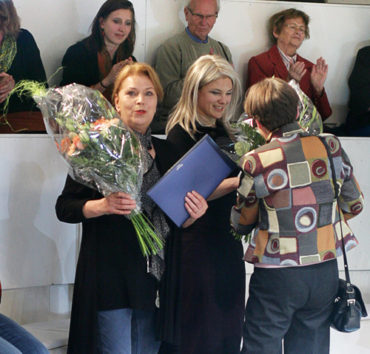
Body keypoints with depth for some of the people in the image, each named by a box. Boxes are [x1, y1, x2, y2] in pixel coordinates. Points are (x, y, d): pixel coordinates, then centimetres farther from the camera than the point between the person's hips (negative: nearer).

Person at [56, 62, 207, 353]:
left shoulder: (165, 152, 13)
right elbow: (64, 207, -4)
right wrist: (103, 206, -21)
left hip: (154, 275, 5)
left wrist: (191, 214, -3)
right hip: (109, 273, -5)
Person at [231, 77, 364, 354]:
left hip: (276, 275, -3)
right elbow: (354, 204, 6)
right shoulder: (330, 146, -5)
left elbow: (241, 224, 0)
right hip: (325, 271, 4)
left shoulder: (255, 163, -13)